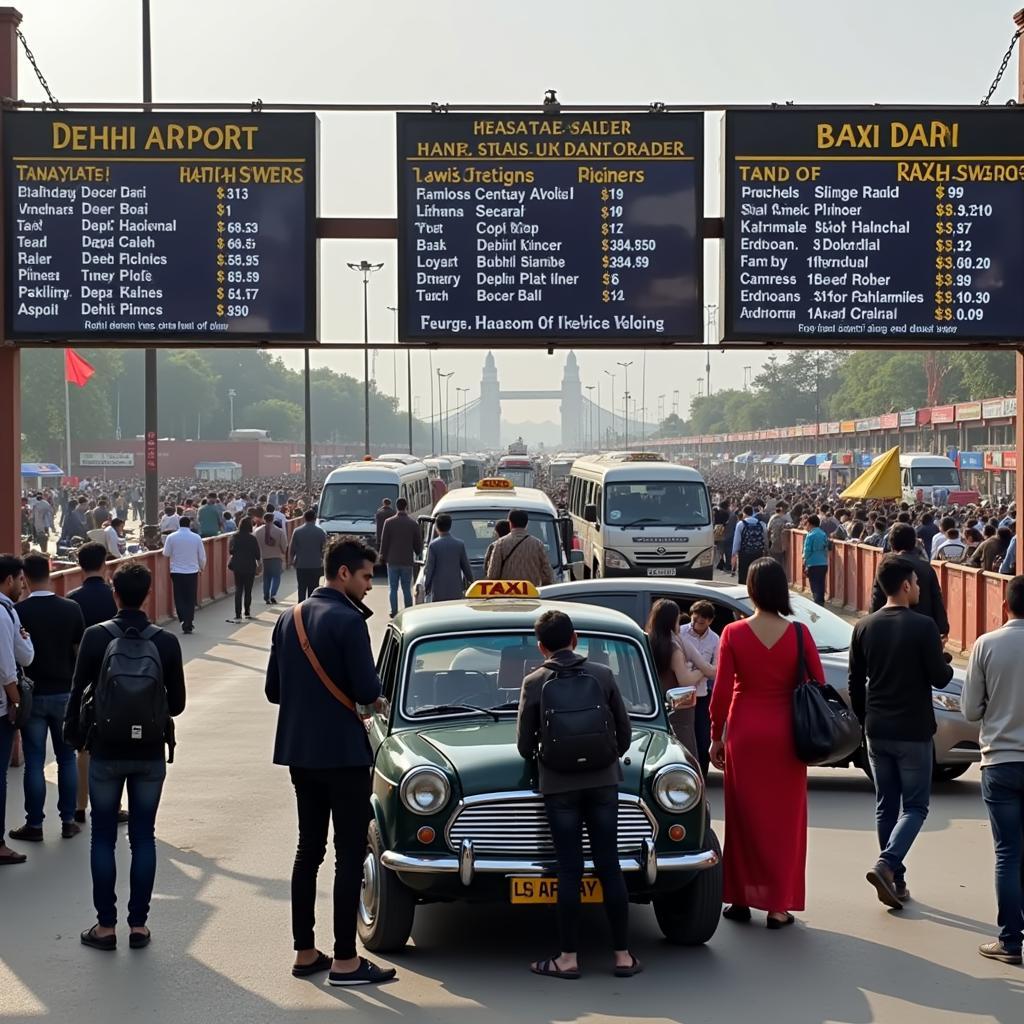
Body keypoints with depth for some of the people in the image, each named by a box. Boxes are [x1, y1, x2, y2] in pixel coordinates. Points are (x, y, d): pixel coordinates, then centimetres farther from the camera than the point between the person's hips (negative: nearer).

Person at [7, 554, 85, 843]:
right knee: (67, 758, 12)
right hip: (65, 693, 2)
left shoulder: (18, 612, -12)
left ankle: (34, 825, 9)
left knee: (34, 762, 4)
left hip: (33, 694, -2)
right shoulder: (71, 609, -5)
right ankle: (68, 821, 16)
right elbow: (80, 651, 2)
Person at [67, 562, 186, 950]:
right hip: (150, 754, 1)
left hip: (106, 751, -1)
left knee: (103, 837, 9)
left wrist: (74, 731, 11)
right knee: (143, 837, 9)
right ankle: (138, 924, 12)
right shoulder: (166, 641, -6)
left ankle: (105, 925, 11)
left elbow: (77, 691, -6)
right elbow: (177, 703, -2)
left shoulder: (95, 637, -9)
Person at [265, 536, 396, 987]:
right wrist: (371, 685, 1)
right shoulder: (348, 620, -16)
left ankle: (305, 952, 19)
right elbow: (368, 691, -20)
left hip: (300, 752, 8)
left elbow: (273, 689, 10)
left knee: (308, 850, 14)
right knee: (350, 855, -1)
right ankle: (345, 961, 2)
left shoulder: (289, 619, 7)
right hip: (343, 754, -8)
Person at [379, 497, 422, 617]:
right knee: (407, 589, 7)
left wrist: (383, 556, 9)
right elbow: (418, 543, 3)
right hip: (407, 561, 1)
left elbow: (384, 542, -3)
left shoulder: (389, 522, -6)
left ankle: (394, 612, 3)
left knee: (393, 588, 6)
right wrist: (418, 555, 19)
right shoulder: (413, 523, -4)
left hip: (392, 560, -1)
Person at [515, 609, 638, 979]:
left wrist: (536, 757, 23)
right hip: (603, 781, 1)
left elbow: (524, 744, 1)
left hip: (559, 785, -1)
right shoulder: (603, 675, -1)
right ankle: (623, 954, 9)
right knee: (609, 866, 5)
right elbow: (625, 730, 6)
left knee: (569, 869, 3)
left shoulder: (534, 683, -5)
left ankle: (568, 957, 5)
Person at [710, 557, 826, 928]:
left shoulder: (733, 634, -9)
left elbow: (721, 691, -7)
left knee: (745, 817, 12)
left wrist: (716, 737, 4)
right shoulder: (799, 633, -7)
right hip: (785, 736, 0)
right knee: (784, 820, 8)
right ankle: (778, 905, 9)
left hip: (744, 734, 0)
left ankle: (741, 899, 18)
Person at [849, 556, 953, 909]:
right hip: (913, 732, -5)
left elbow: (855, 682, 7)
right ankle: (886, 864, -15)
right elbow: (940, 678, -10)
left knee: (886, 805, 13)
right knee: (915, 805, 4)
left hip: (877, 731, 5)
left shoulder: (864, 627, 2)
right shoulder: (923, 626, -14)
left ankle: (896, 881, 16)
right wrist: (946, 664, 11)